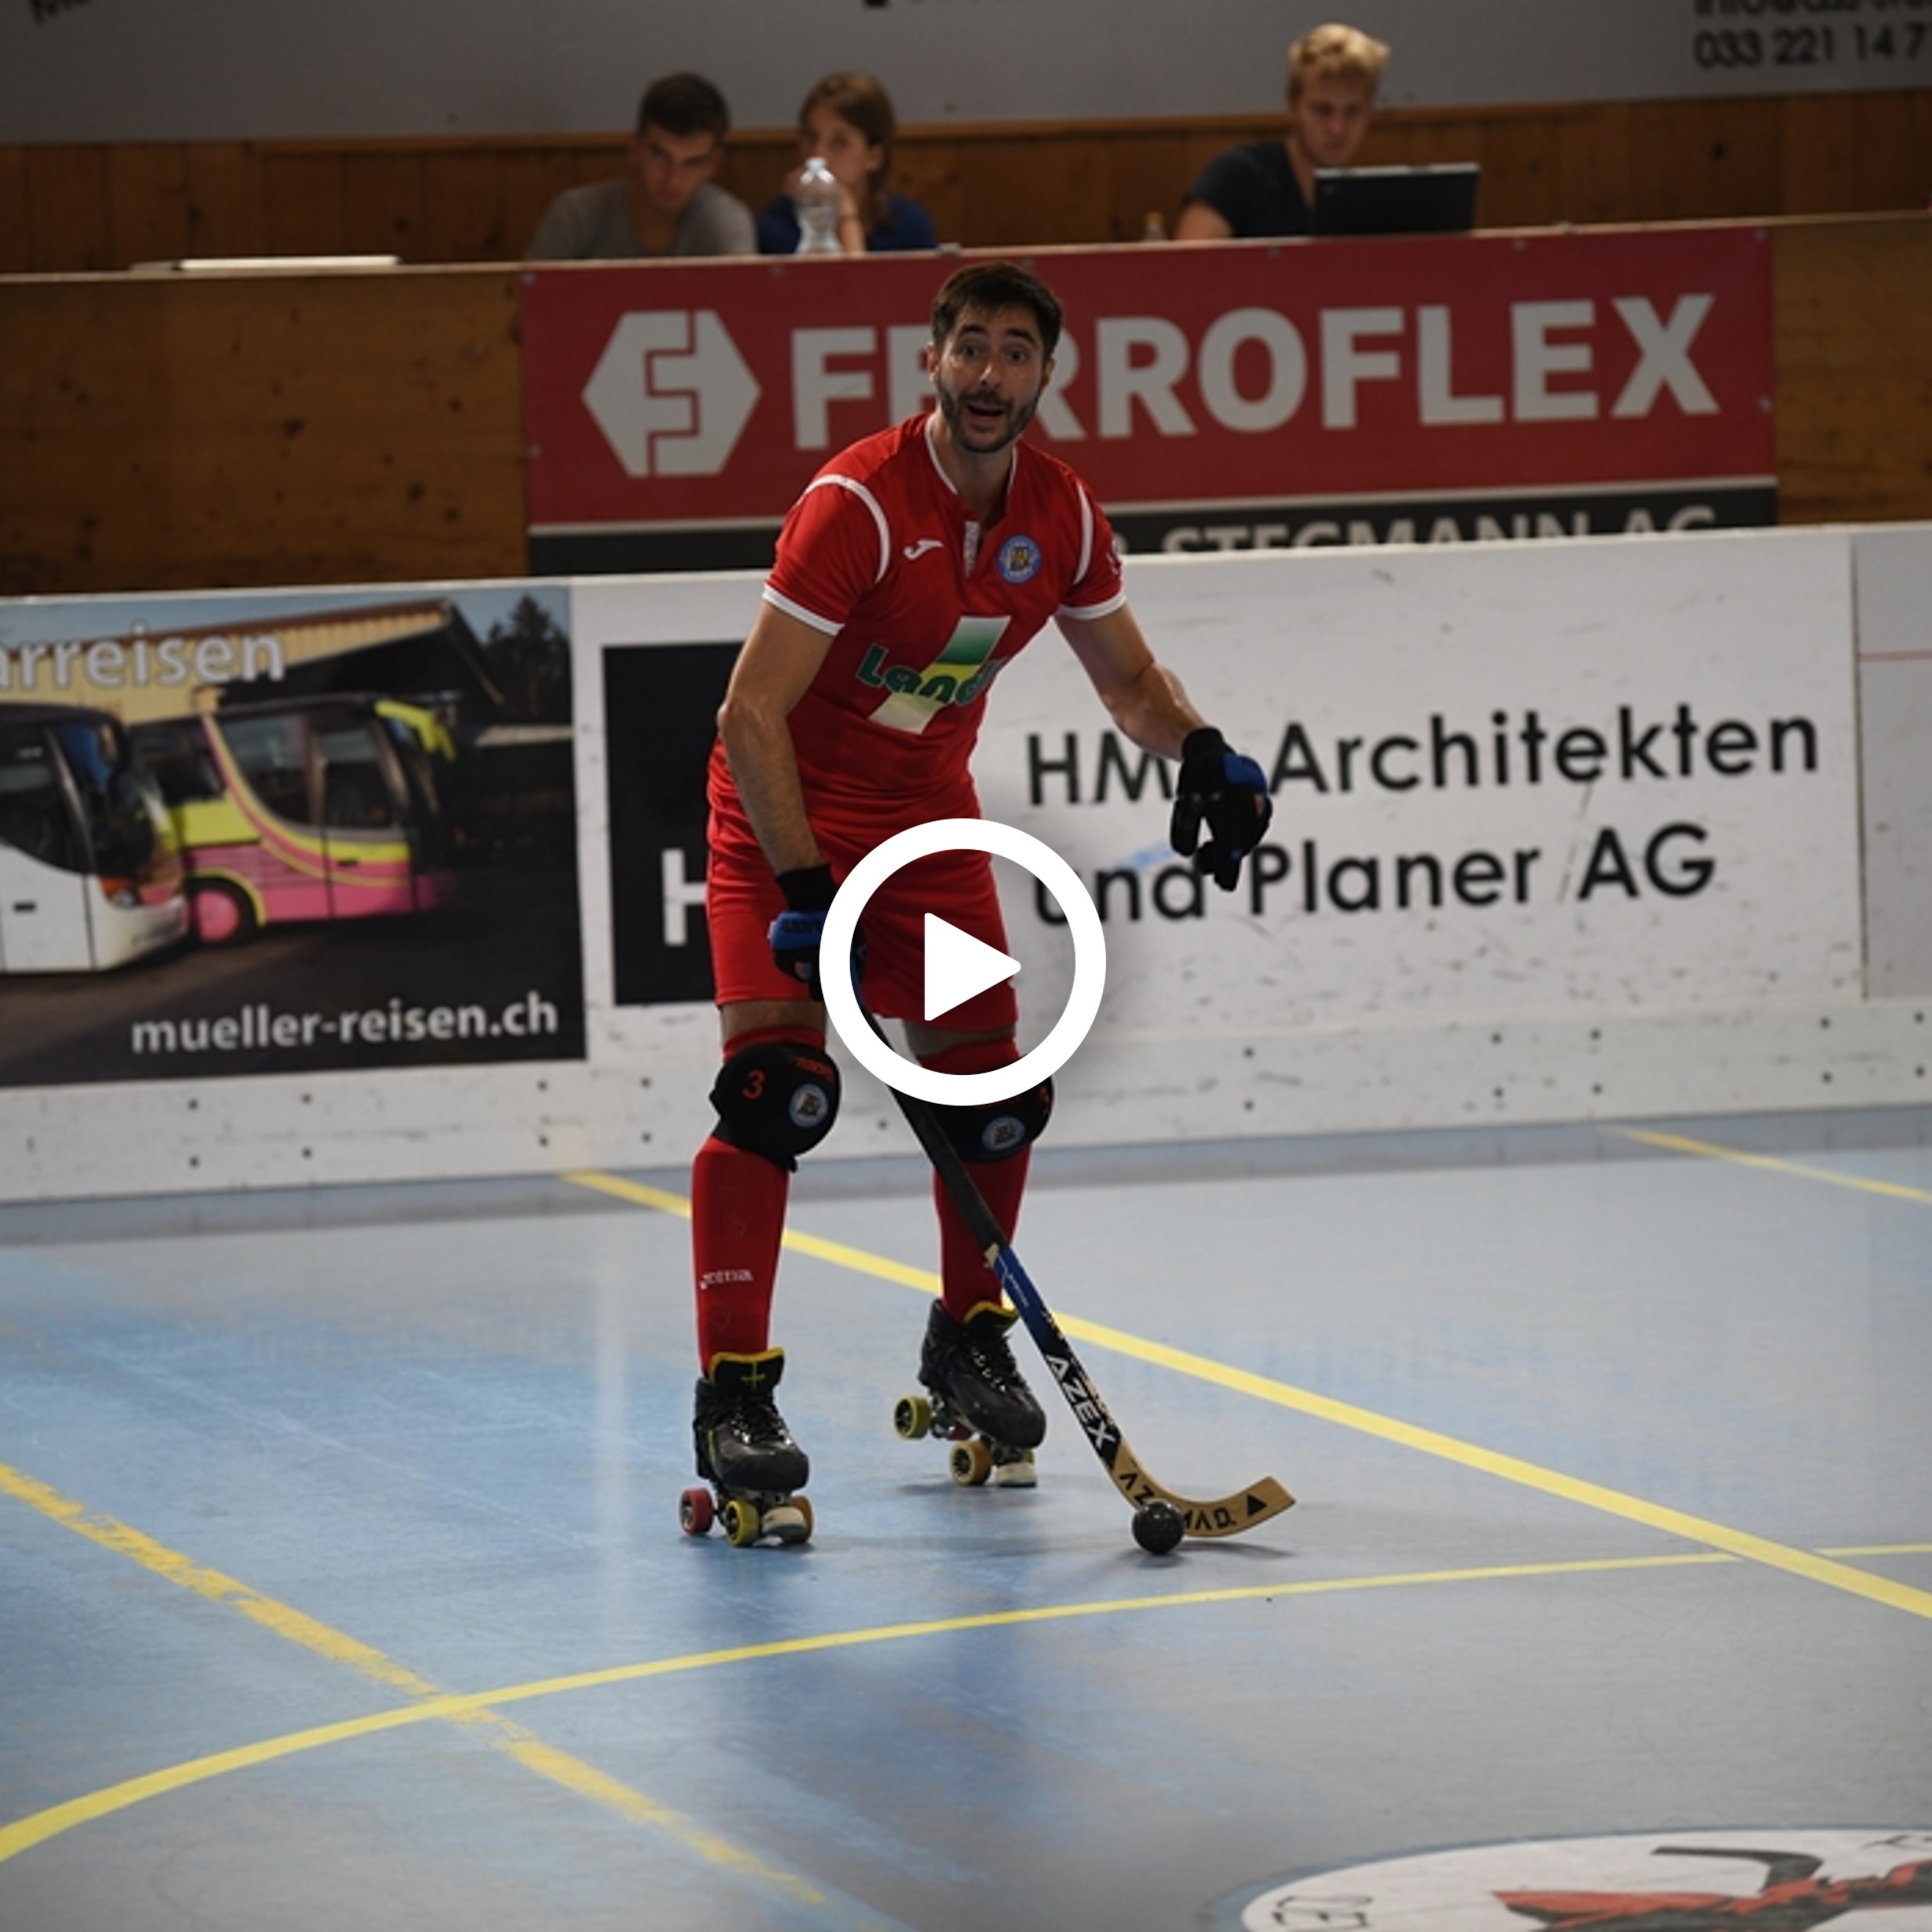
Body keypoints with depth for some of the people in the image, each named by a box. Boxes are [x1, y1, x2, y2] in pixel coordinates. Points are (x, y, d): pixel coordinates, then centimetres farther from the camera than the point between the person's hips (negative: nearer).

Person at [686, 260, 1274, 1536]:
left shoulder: (1061, 513, -5)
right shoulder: (861, 502, -25)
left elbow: (1126, 674, 11)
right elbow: (751, 714, -26)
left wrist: (1201, 752, -10)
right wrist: (803, 890, -31)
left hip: (929, 813, 6)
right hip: (784, 810, -6)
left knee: (996, 1089, 6)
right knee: (776, 1086, -20)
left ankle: (968, 1340, 30)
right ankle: (734, 1393, -18)